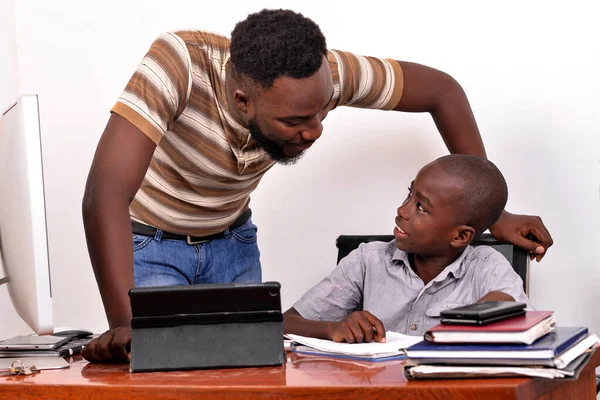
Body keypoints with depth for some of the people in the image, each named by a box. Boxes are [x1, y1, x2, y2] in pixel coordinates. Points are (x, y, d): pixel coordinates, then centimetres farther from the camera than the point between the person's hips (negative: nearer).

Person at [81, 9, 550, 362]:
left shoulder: (322, 72, -26)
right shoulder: (178, 63, -39)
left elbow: (441, 90, -11)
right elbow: (106, 193, -46)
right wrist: (123, 324, -55)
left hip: (230, 240, 4)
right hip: (147, 240, -3)